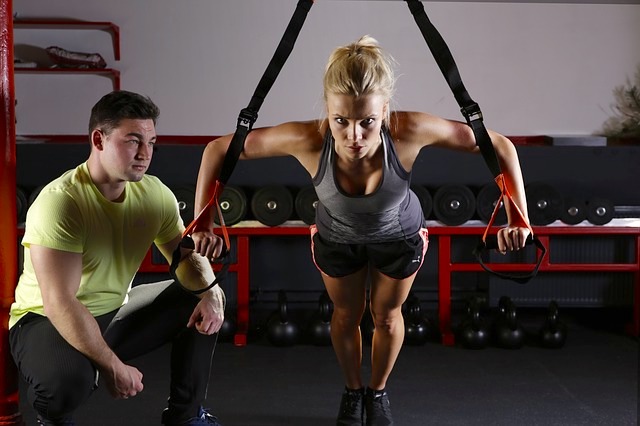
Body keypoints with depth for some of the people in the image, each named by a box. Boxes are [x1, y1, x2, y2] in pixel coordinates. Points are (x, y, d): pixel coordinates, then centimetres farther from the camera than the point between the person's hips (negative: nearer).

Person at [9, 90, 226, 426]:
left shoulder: (154, 193, -7)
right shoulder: (60, 202, -28)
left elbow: (186, 255, 4)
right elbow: (60, 303, -31)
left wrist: (210, 292, -18)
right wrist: (113, 367, -29)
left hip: (114, 313, 7)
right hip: (46, 322, -7)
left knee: (200, 301, -1)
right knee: (68, 377, -38)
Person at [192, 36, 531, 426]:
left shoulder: (409, 131, -42)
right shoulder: (308, 139, -42)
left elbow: (500, 146, -30)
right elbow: (218, 151, -29)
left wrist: (518, 219, -33)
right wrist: (203, 223, -29)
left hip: (400, 236, 0)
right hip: (336, 238, 0)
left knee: (387, 315, 21)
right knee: (346, 315, 22)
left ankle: (378, 392, 50)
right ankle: (353, 391, 51)